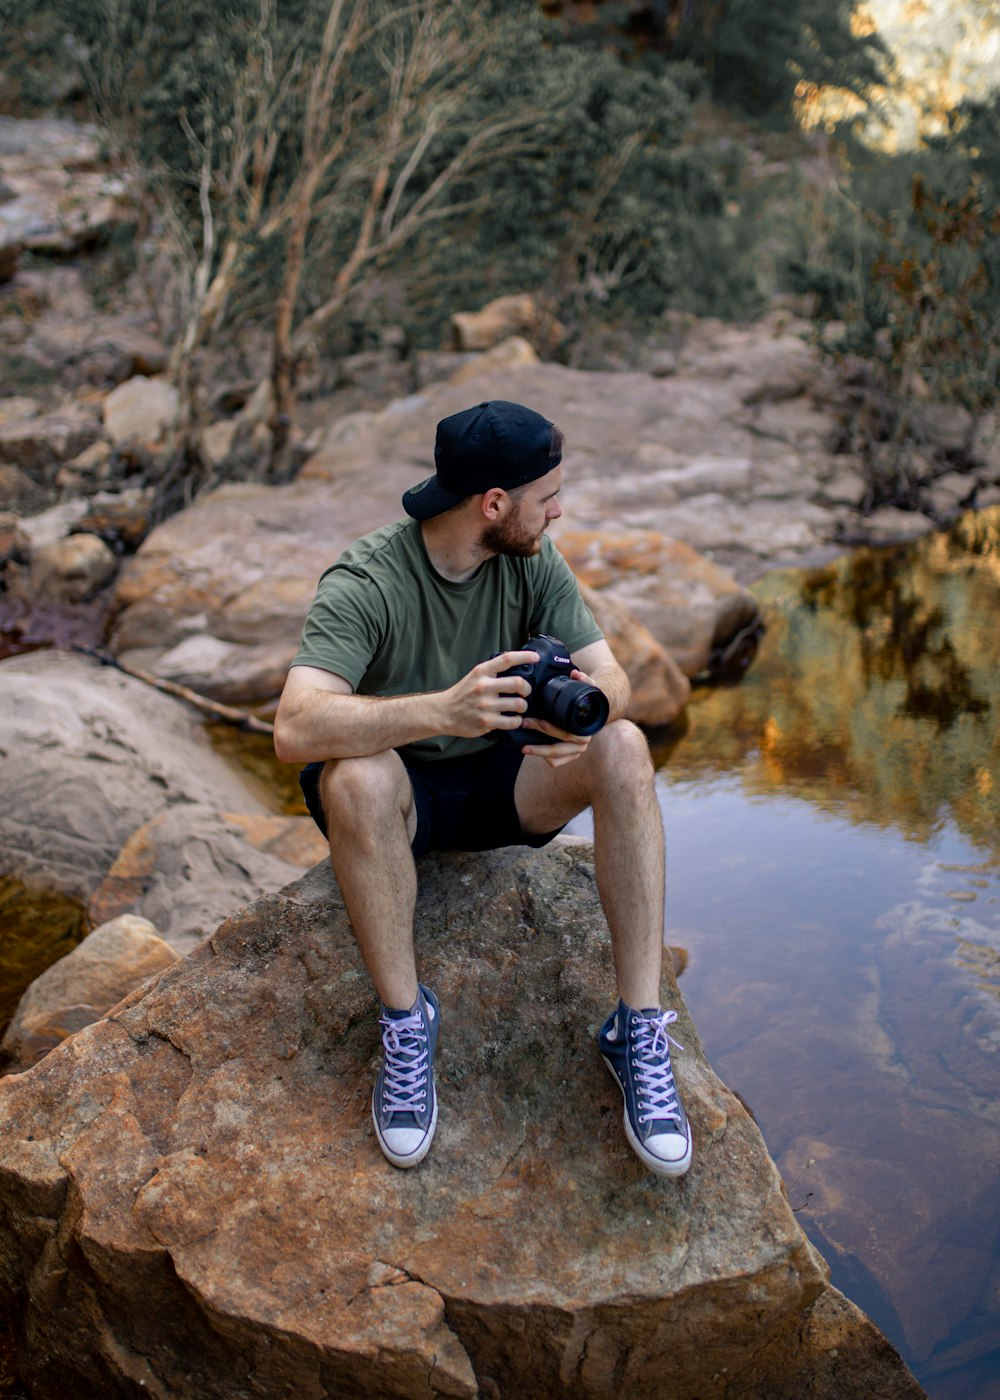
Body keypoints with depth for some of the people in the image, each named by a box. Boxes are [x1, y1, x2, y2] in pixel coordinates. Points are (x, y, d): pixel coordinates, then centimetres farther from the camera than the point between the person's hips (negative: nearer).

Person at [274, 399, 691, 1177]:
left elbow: (611, 675, -11)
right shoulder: (364, 582, -23)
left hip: (500, 780, 4)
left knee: (624, 747, -23)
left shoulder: (534, 561, -7)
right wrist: (444, 709, -51)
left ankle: (639, 1028, -21)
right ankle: (406, 1022, -21)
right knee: (357, 776, -38)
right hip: (399, 792, -4)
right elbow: (296, 729, -37)